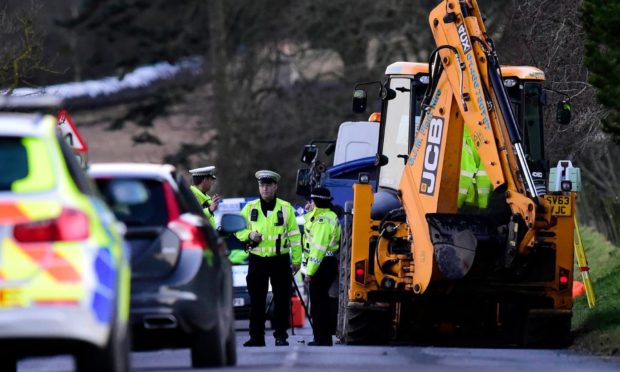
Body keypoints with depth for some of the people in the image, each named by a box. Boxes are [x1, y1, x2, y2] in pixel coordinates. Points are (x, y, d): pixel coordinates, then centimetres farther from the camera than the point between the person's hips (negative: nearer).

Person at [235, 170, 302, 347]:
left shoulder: (286, 208, 3)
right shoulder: (250, 208, 7)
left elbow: (294, 235, 5)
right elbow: (238, 230, 13)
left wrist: (296, 260, 1)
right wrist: (249, 234, -9)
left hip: (280, 260, -1)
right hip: (257, 259, 1)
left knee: (282, 300, -1)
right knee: (256, 300, 2)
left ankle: (281, 335, 6)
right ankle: (256, 337, 7)